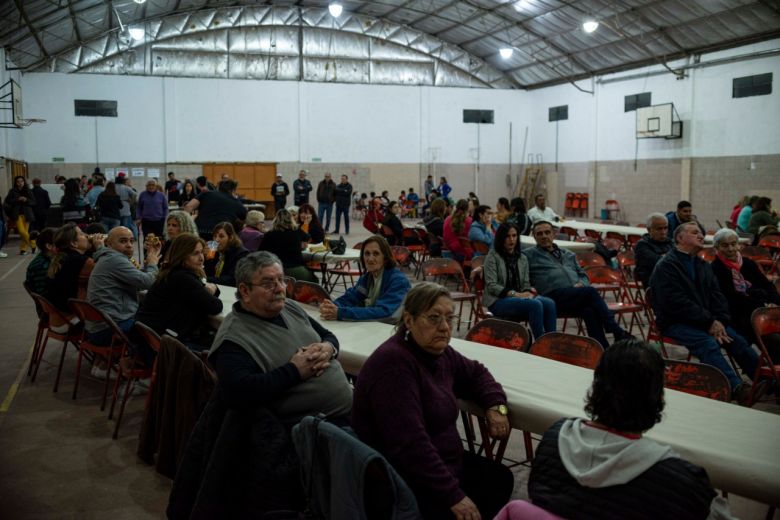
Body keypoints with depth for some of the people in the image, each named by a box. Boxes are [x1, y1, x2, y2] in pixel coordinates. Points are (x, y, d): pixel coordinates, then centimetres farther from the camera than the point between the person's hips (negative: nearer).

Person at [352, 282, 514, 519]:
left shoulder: (438, 352, 2)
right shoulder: (394, 364, -26)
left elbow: (474, 372, 21)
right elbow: (410, 445, -31)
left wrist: (495, 405, 1)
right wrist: (453, 496, -28)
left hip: (441, 464, 10)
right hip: (404, 484, -10)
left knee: (500, 478, 11)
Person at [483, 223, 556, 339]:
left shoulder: (522, 258, 20)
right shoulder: (492, 256, 2)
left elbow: (526, 284, 17)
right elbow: (491, 286, -7)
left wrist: (529, 292, -9)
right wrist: (514, 293, -19)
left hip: (520, 297, 6)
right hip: (498, 301, -5)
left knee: (549, 303, -25)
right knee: (535, 304, -32)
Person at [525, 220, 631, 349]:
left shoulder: (568, 254, 33)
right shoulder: (529, 255, 16)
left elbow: (583, 274, 30)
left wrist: (581, 284, 5)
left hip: (578, 294, 5)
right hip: (555, 296, -5)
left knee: (589, 311, -33)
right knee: (590, 292, -31)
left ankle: (604, 350, -41)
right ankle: (618, 333, -34)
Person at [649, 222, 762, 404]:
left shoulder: (703, 265, 17)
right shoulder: (665, 266, -9)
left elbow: (716, 295, 11)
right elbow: (677, 303, -17)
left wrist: (719, 321, -8)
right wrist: (709, 322, -17)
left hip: (707, 320, 8)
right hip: (675, 322, -7)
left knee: (737, 341, -12)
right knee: (708, 344, -30)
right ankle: (737, 389, -42)